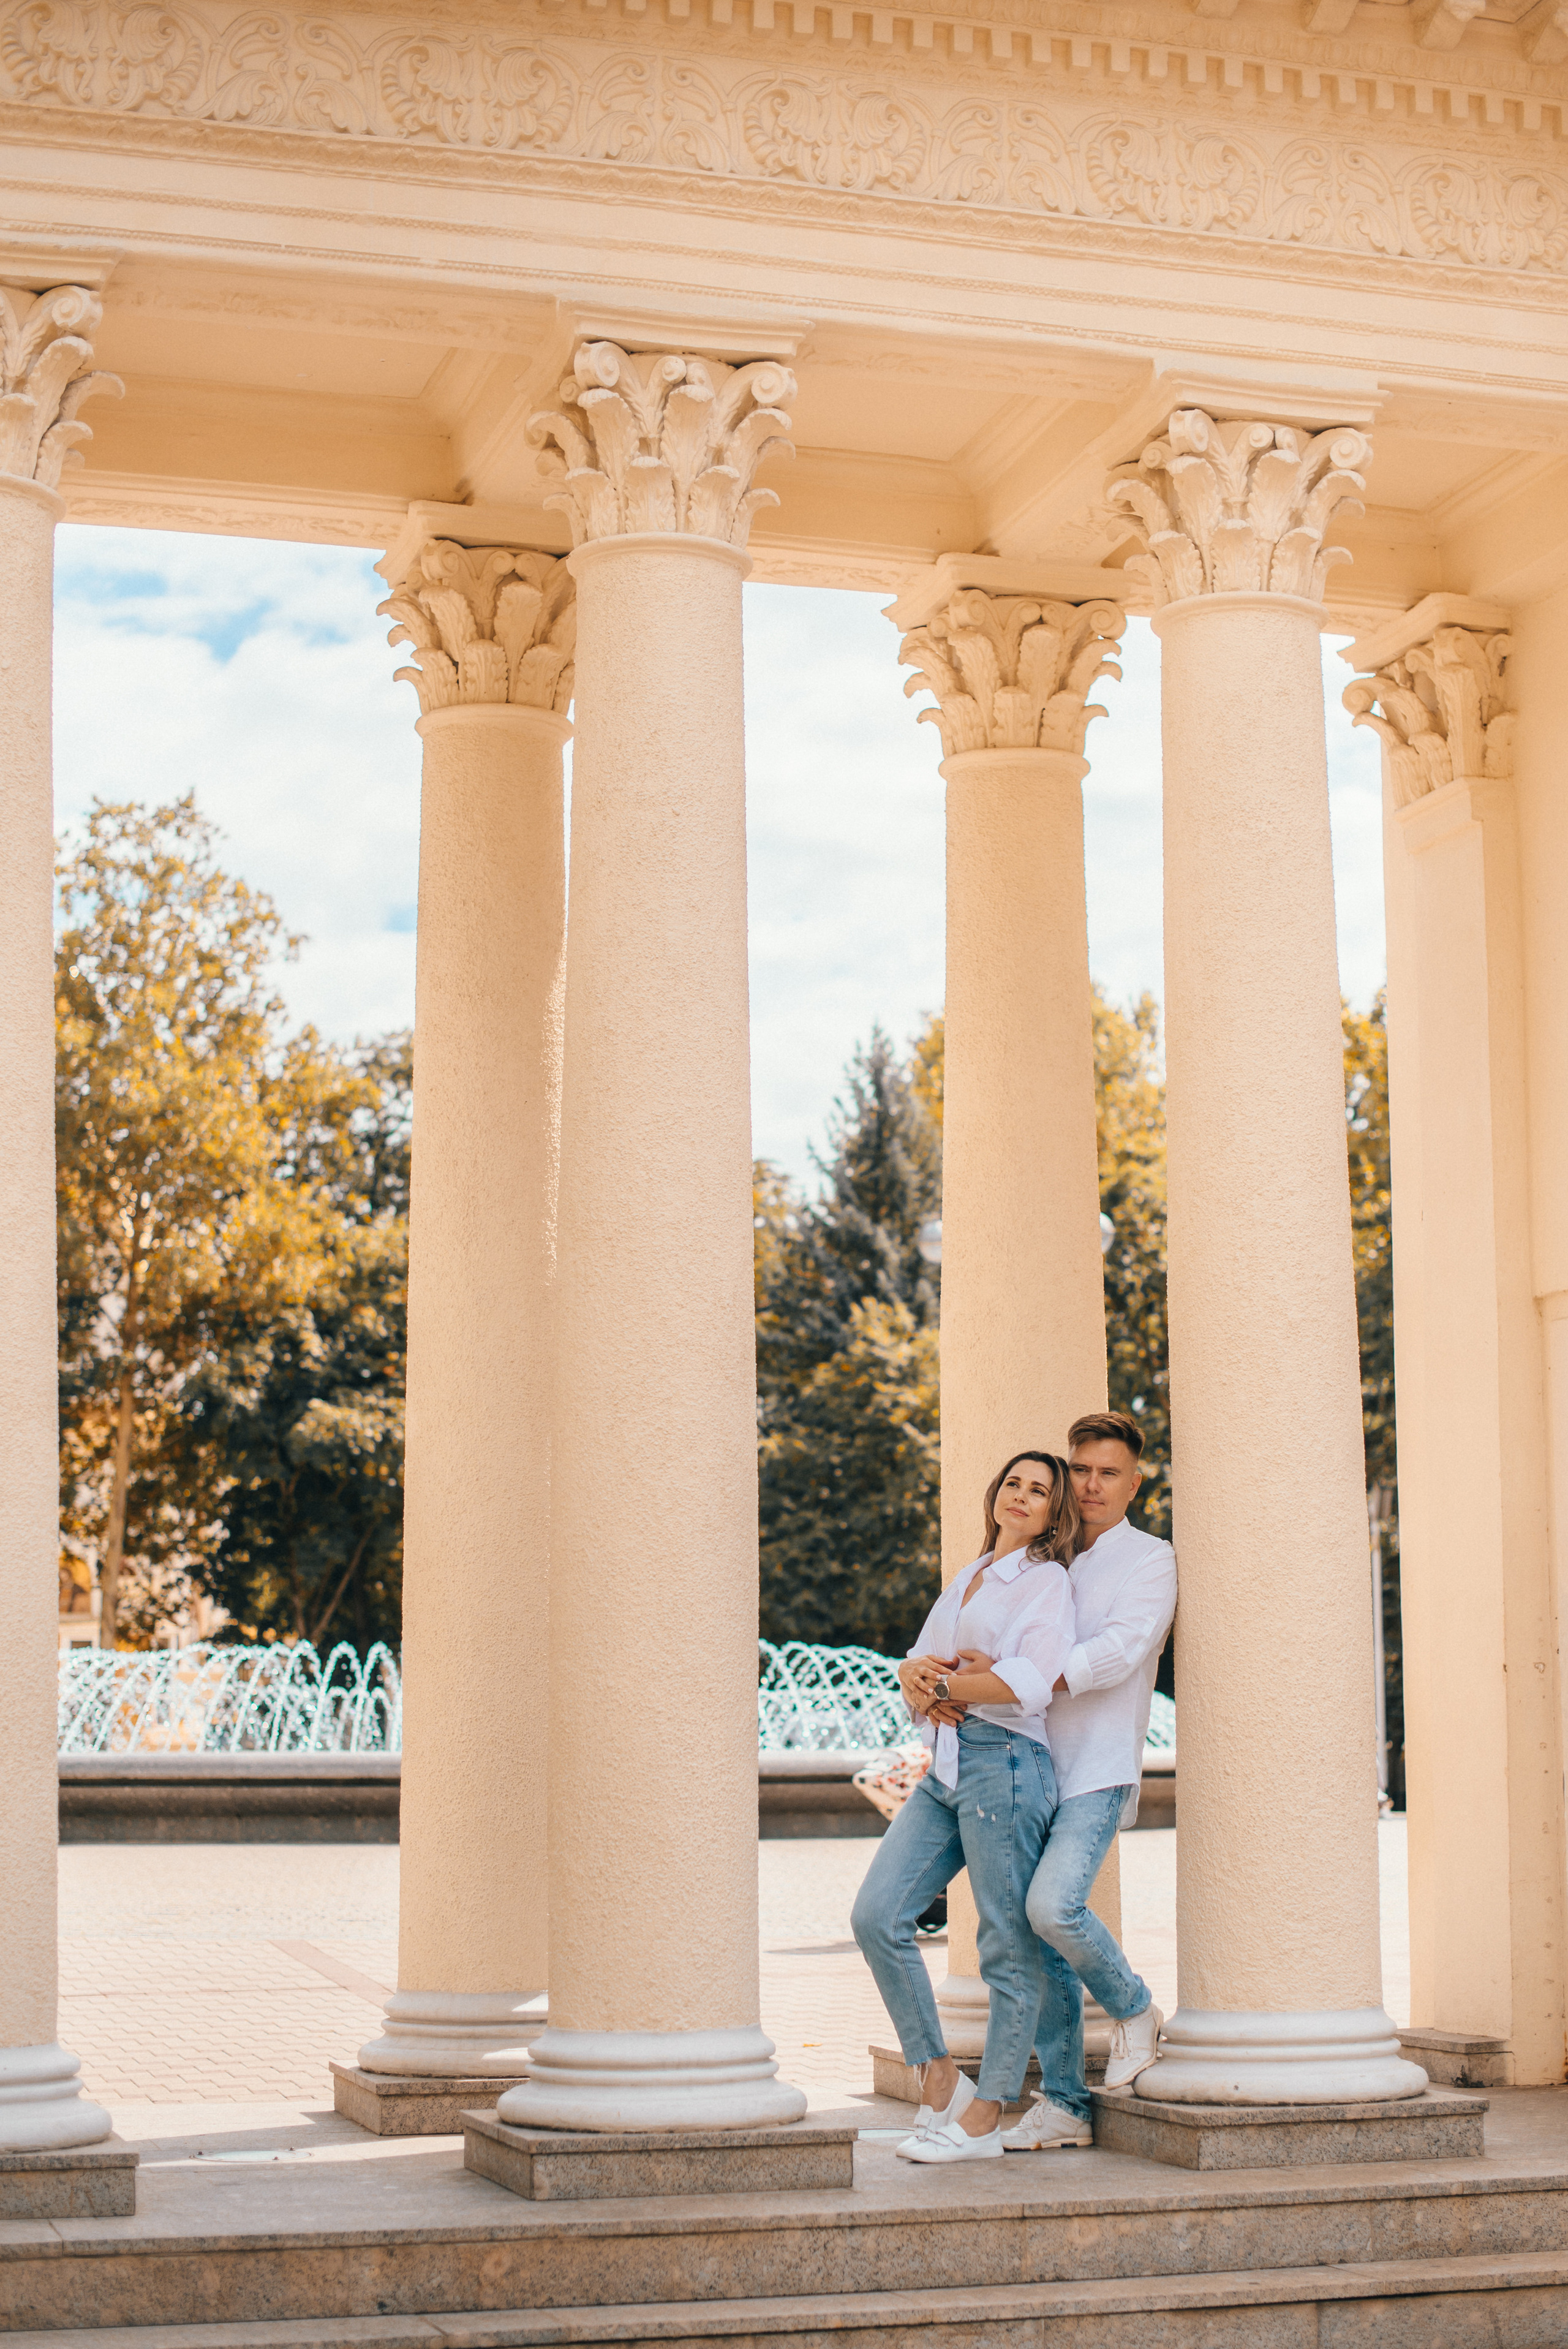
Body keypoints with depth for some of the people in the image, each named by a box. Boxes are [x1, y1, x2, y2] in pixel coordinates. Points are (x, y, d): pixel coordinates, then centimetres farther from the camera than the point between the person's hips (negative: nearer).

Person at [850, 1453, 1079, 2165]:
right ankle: (939, 2080, 7)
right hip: (944, 1770, 8)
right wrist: (918, 1674, -6)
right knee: (876, 1915, -3)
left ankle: (983, 2120, 5)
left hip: (1004, 1763, -8)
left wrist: (942, 1683, -5)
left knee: (1009, 1945, -1)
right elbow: (914, 1661, 18)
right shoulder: (965, 1581, 22)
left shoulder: (1047, 1582, -1)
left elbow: (1029, 1685, -16)